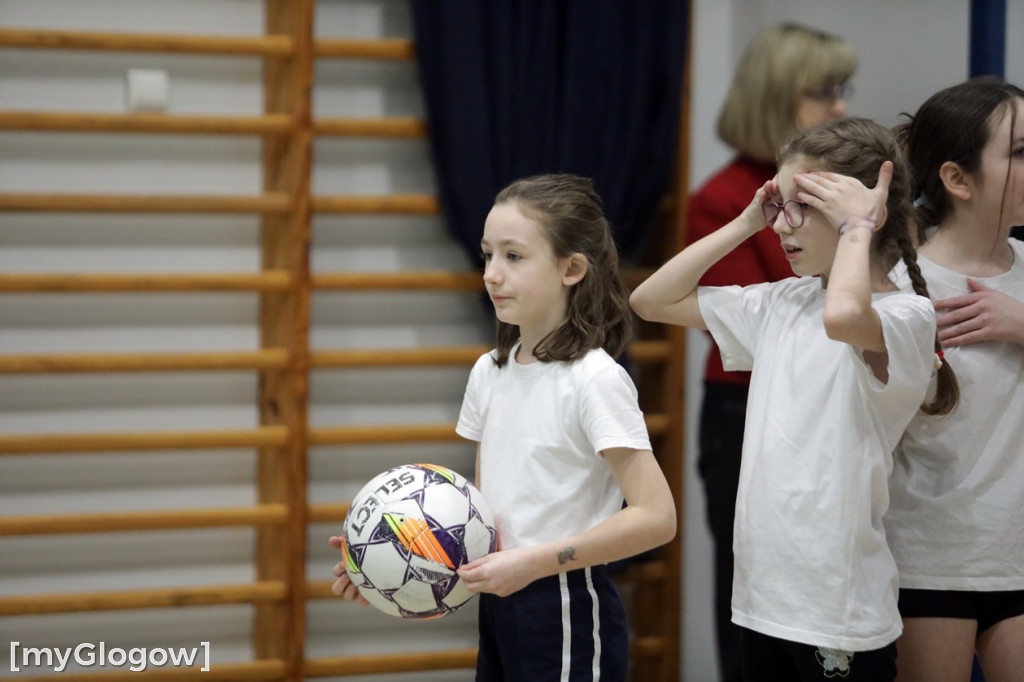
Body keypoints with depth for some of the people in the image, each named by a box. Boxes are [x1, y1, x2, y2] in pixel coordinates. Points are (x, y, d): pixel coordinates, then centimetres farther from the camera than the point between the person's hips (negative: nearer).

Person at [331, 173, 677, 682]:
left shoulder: (593, 379, -14)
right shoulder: (489, 373, 7)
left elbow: (655, 517, -20)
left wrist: (532, 562, -24)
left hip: (568, 620, -7)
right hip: (499, 611, 7)